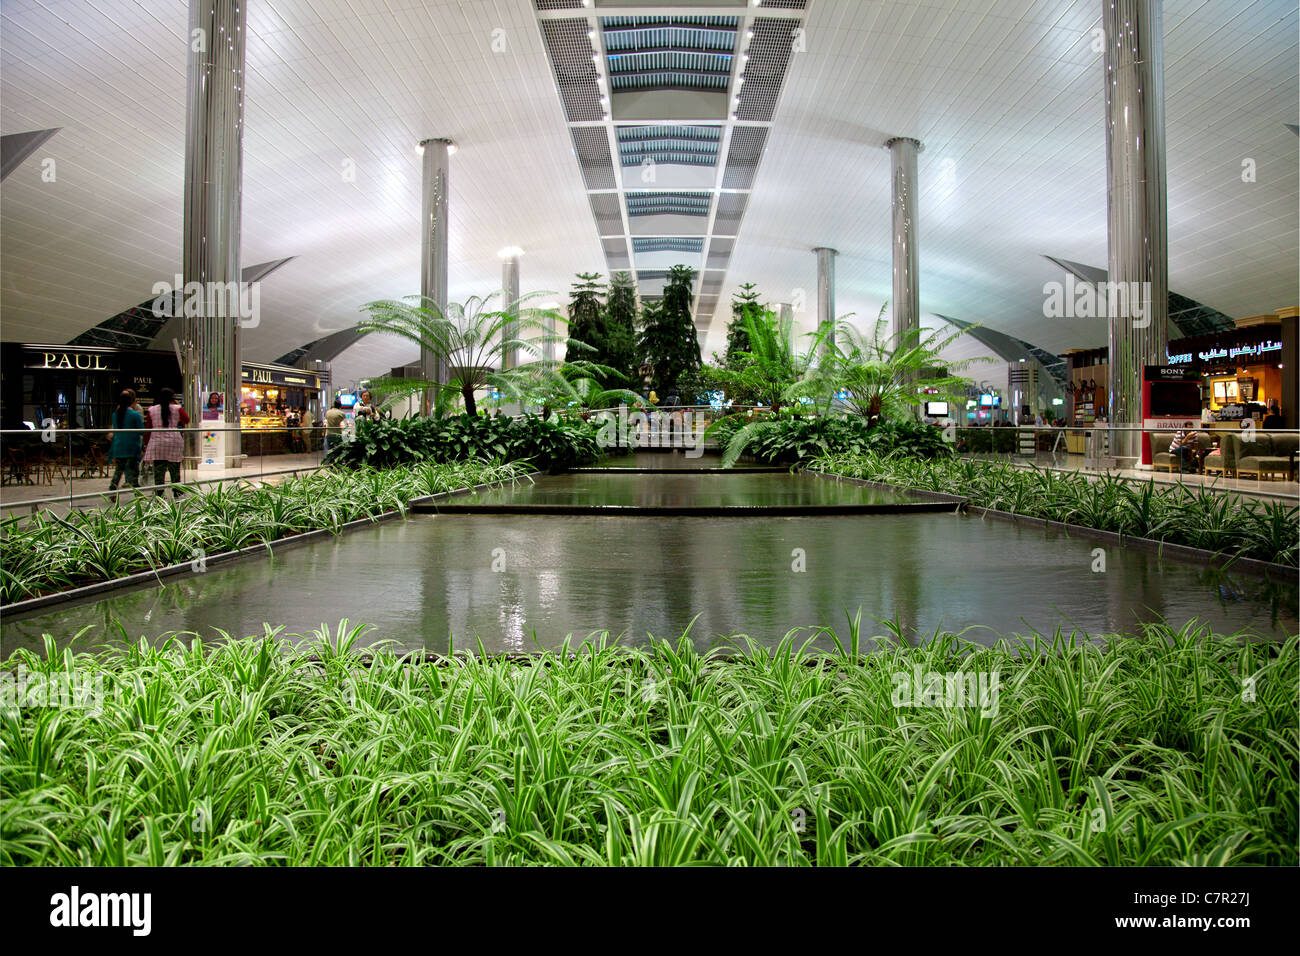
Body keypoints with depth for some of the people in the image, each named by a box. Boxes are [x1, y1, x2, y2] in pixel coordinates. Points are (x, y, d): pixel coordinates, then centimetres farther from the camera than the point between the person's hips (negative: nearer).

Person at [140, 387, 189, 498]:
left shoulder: (152, 410, 6)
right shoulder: (177, 409, 0)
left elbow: (148, 429, 7)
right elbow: (187, 420, 15)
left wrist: (146, 444, 14)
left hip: (157, 444, 1)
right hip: (174, 443, -1)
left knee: (159, 472, 1)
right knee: (175, 472, 7)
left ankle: (158, 497, -2)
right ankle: (177, 494, 10)